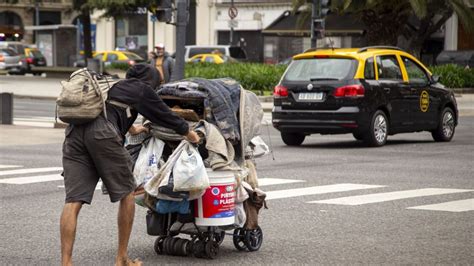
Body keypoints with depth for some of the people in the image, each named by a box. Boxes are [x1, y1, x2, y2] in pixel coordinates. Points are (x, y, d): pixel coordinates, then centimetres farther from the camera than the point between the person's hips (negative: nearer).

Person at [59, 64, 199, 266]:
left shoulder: (112, 86, 38)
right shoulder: (142, 89, 19)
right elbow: (163, 114, 28)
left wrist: (132, 128, 78)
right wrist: (189, 133, 46)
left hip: (74, 131, 6)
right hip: (102, 133, -6)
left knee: (73, 201, -2)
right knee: (126, 193, 12)